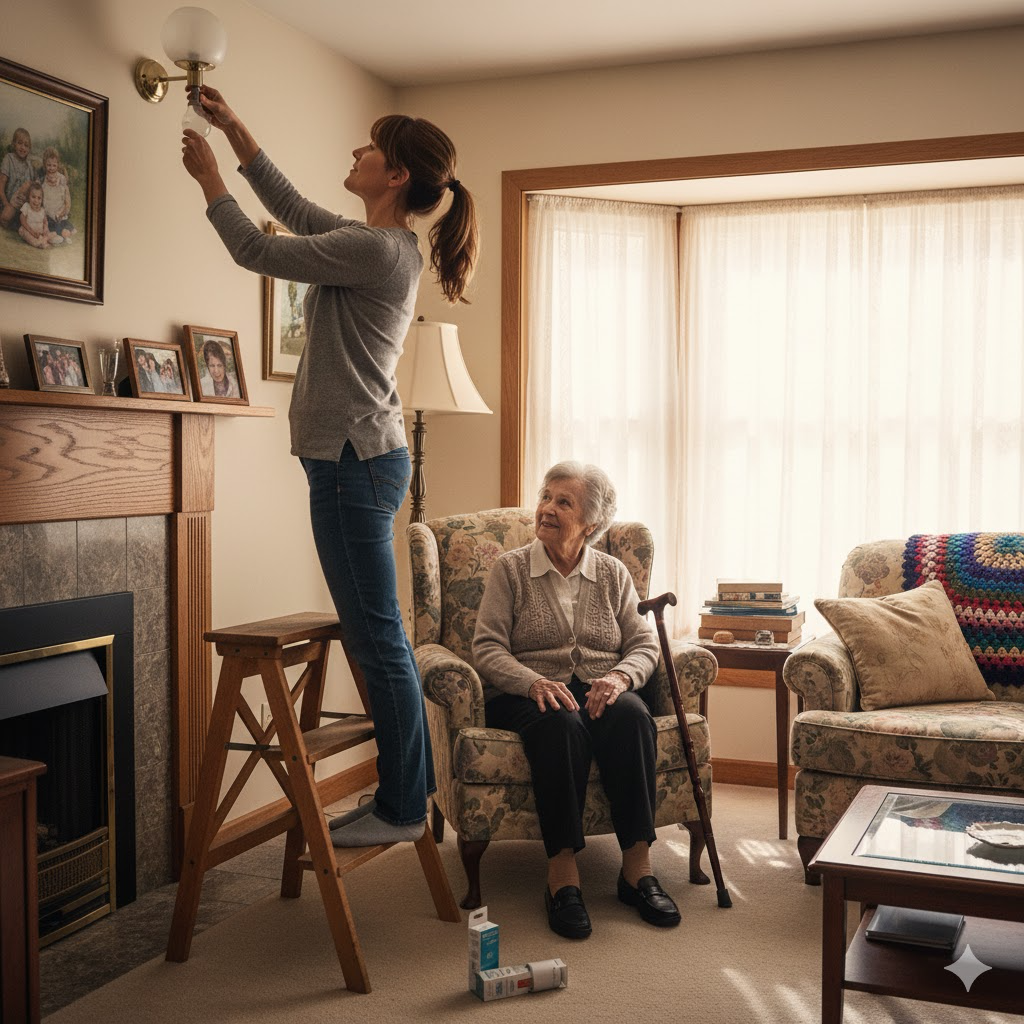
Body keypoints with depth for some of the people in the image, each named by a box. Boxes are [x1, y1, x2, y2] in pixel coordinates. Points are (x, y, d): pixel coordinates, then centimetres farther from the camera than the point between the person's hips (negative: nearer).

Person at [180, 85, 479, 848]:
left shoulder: (376, 249, -15)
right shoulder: (379, 243, 14)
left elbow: (259, 251, -7)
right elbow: (294, 210, 29)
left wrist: (209, 178, 8)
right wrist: (236, 132, 30)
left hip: (354, 461, -10)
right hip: (362, 456, 10)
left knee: (378, 640, -3)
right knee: (379, 639, 15)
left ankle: (402, 809, 8)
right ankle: (406, 791, 25)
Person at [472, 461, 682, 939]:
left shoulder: (613, 574, 13)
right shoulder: (510, 569, 6)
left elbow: (645, 645, 7)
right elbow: (487, 648, -3)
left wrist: (620, 677, -16)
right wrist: (534, 682, -22)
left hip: (600, 692, 2)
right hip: (527, 696, -2)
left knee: (631, 715, -33)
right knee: (560, 724, -37)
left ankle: (637, 867, -29)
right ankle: (562, 875, -33)